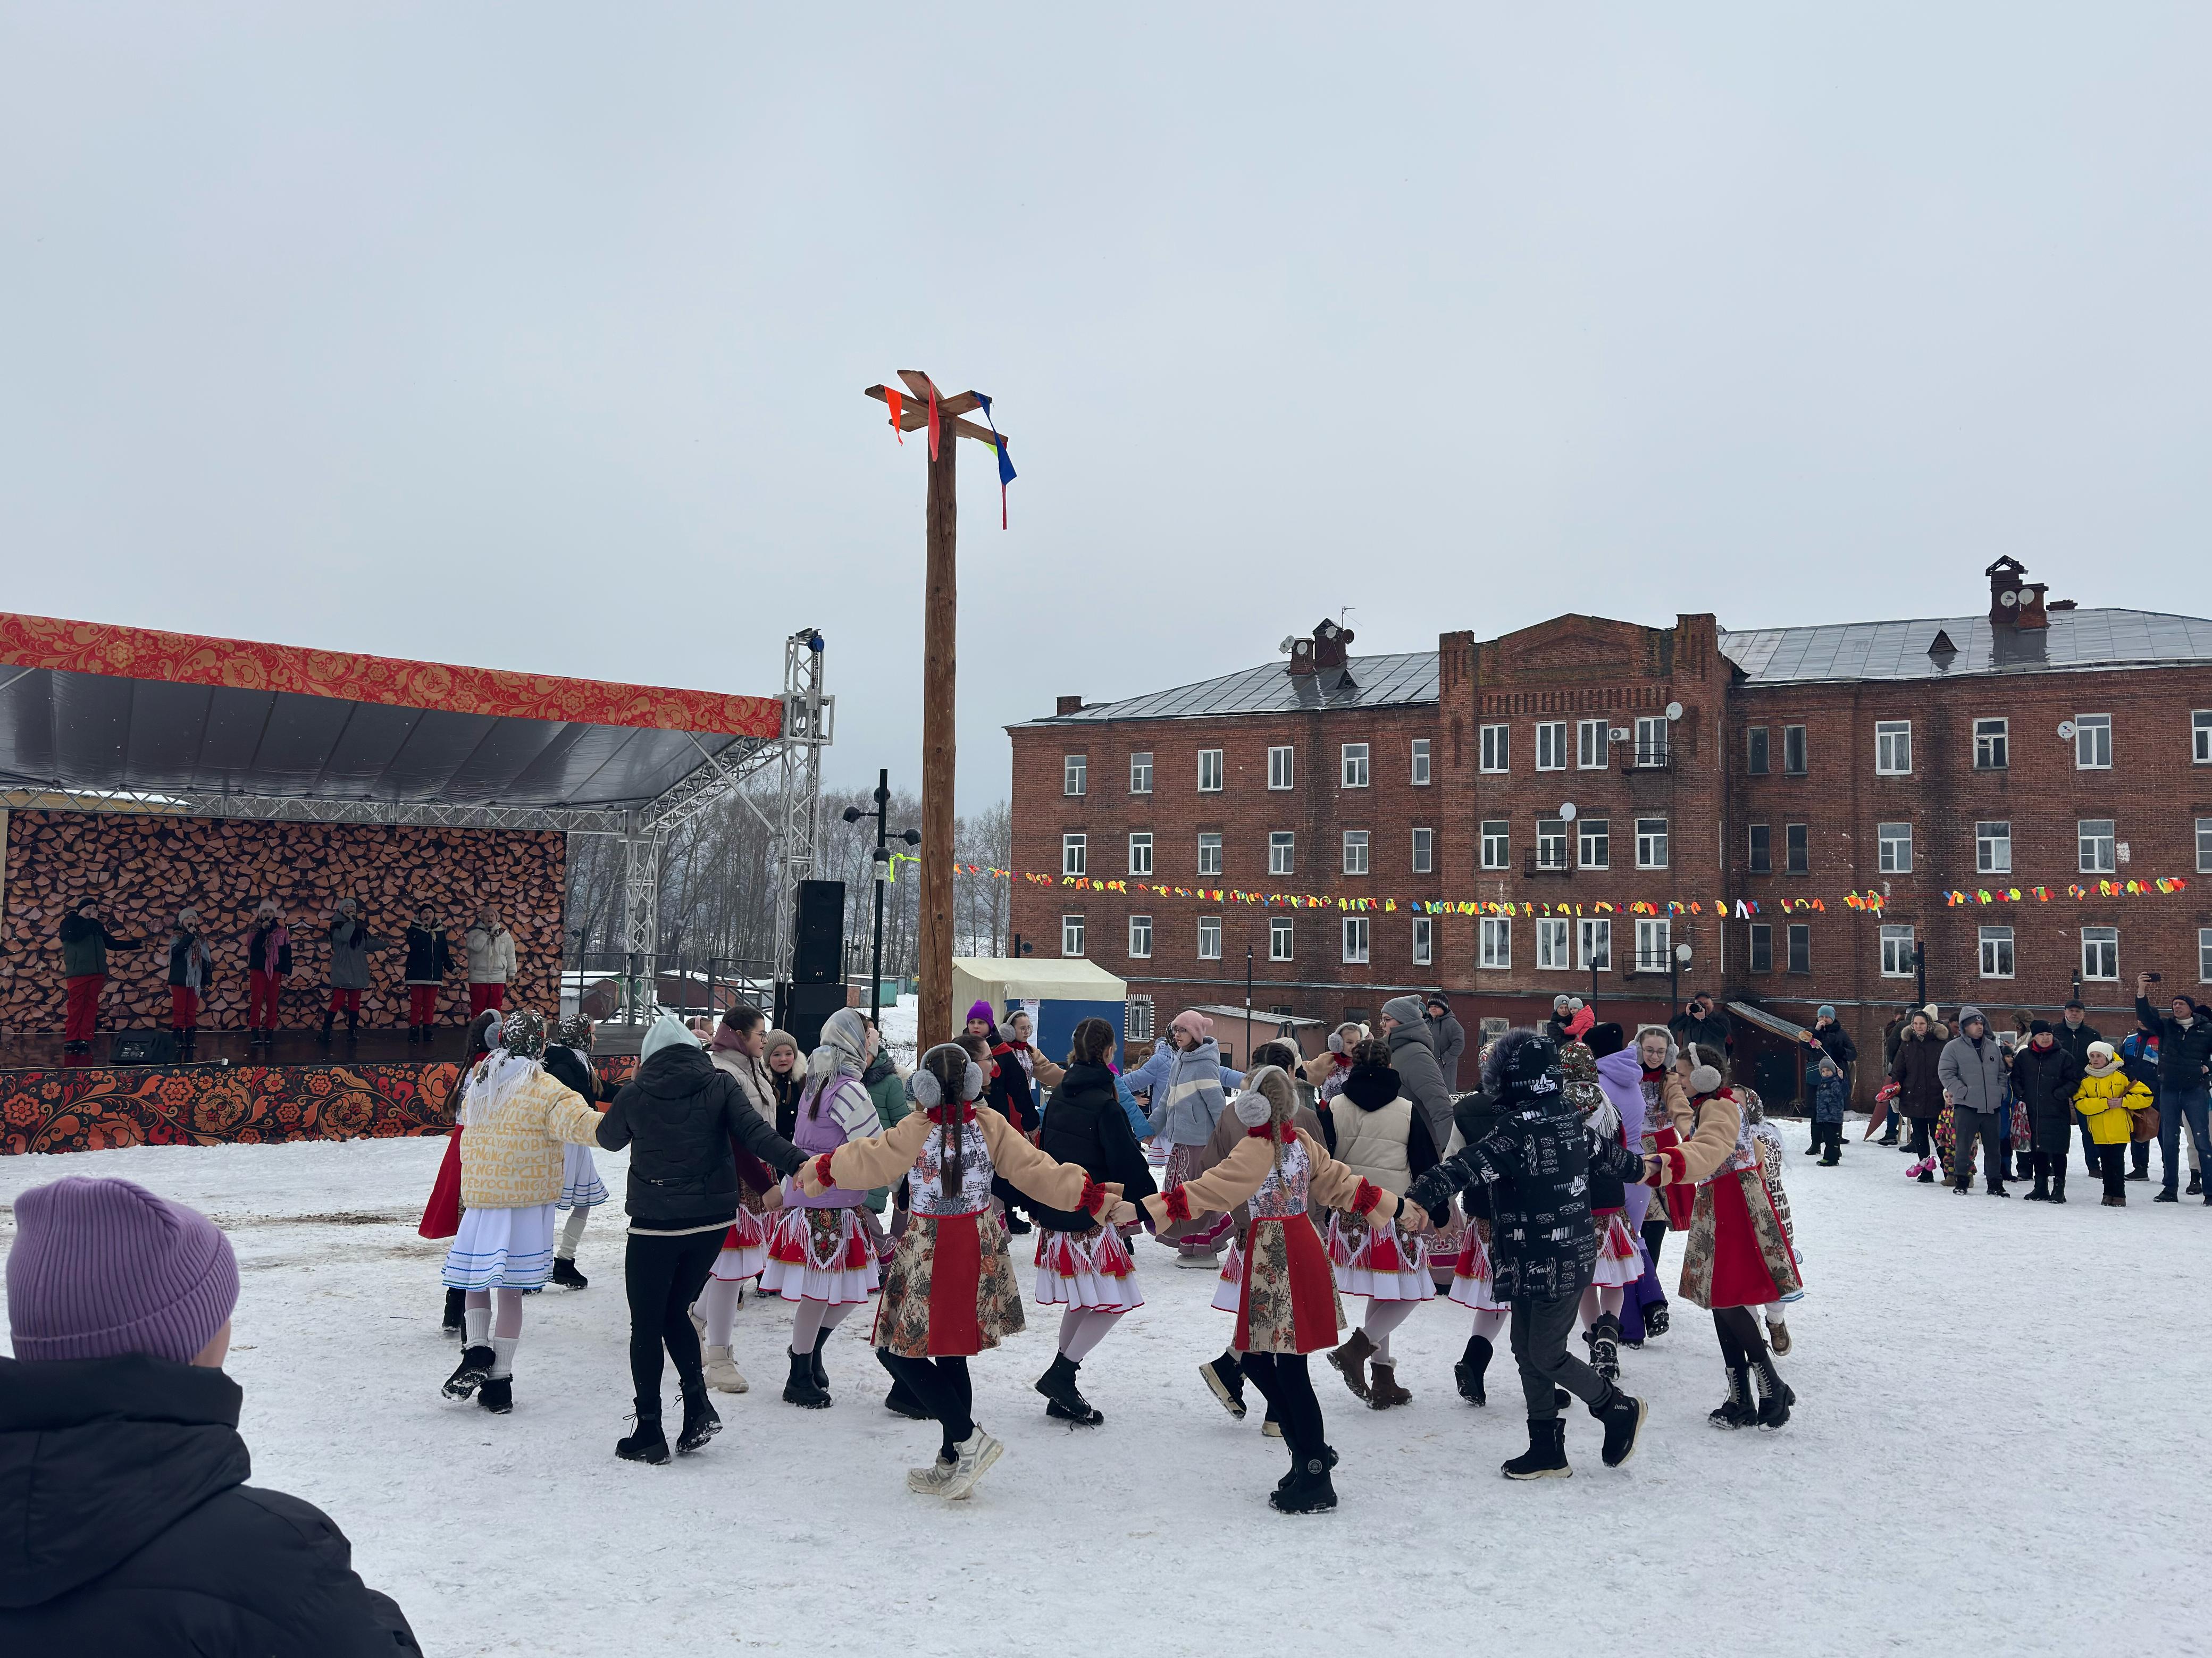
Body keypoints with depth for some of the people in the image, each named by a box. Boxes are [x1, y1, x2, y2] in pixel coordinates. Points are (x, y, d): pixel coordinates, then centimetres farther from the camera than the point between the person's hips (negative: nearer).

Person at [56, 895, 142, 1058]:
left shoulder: (97, 926, 23)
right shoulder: (69, 922, 6)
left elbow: (113, 943, 25)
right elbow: (74, 935, -14)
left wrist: (137, 944, 20)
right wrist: (92, 922, -6)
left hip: (96, 972, 5)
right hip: (78, 972, -5)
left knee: (91, 1006, 0)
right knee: (76, 1006, -8)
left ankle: (85, 1039, -1)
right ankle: (71, 1040, -5)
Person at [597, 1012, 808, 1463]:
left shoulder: (634, 1094, -4)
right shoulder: (720, 1084, -1)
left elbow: (609, 1139, 15)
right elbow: (755, 1133, -14)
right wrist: (797, 1163, -21)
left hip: (654, 1223, -3)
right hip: (713, 1218, 3)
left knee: (647, 1326, 8)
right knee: (676, 1310, 20)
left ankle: (649, 1433, 9)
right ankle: (698, 1406, 7)